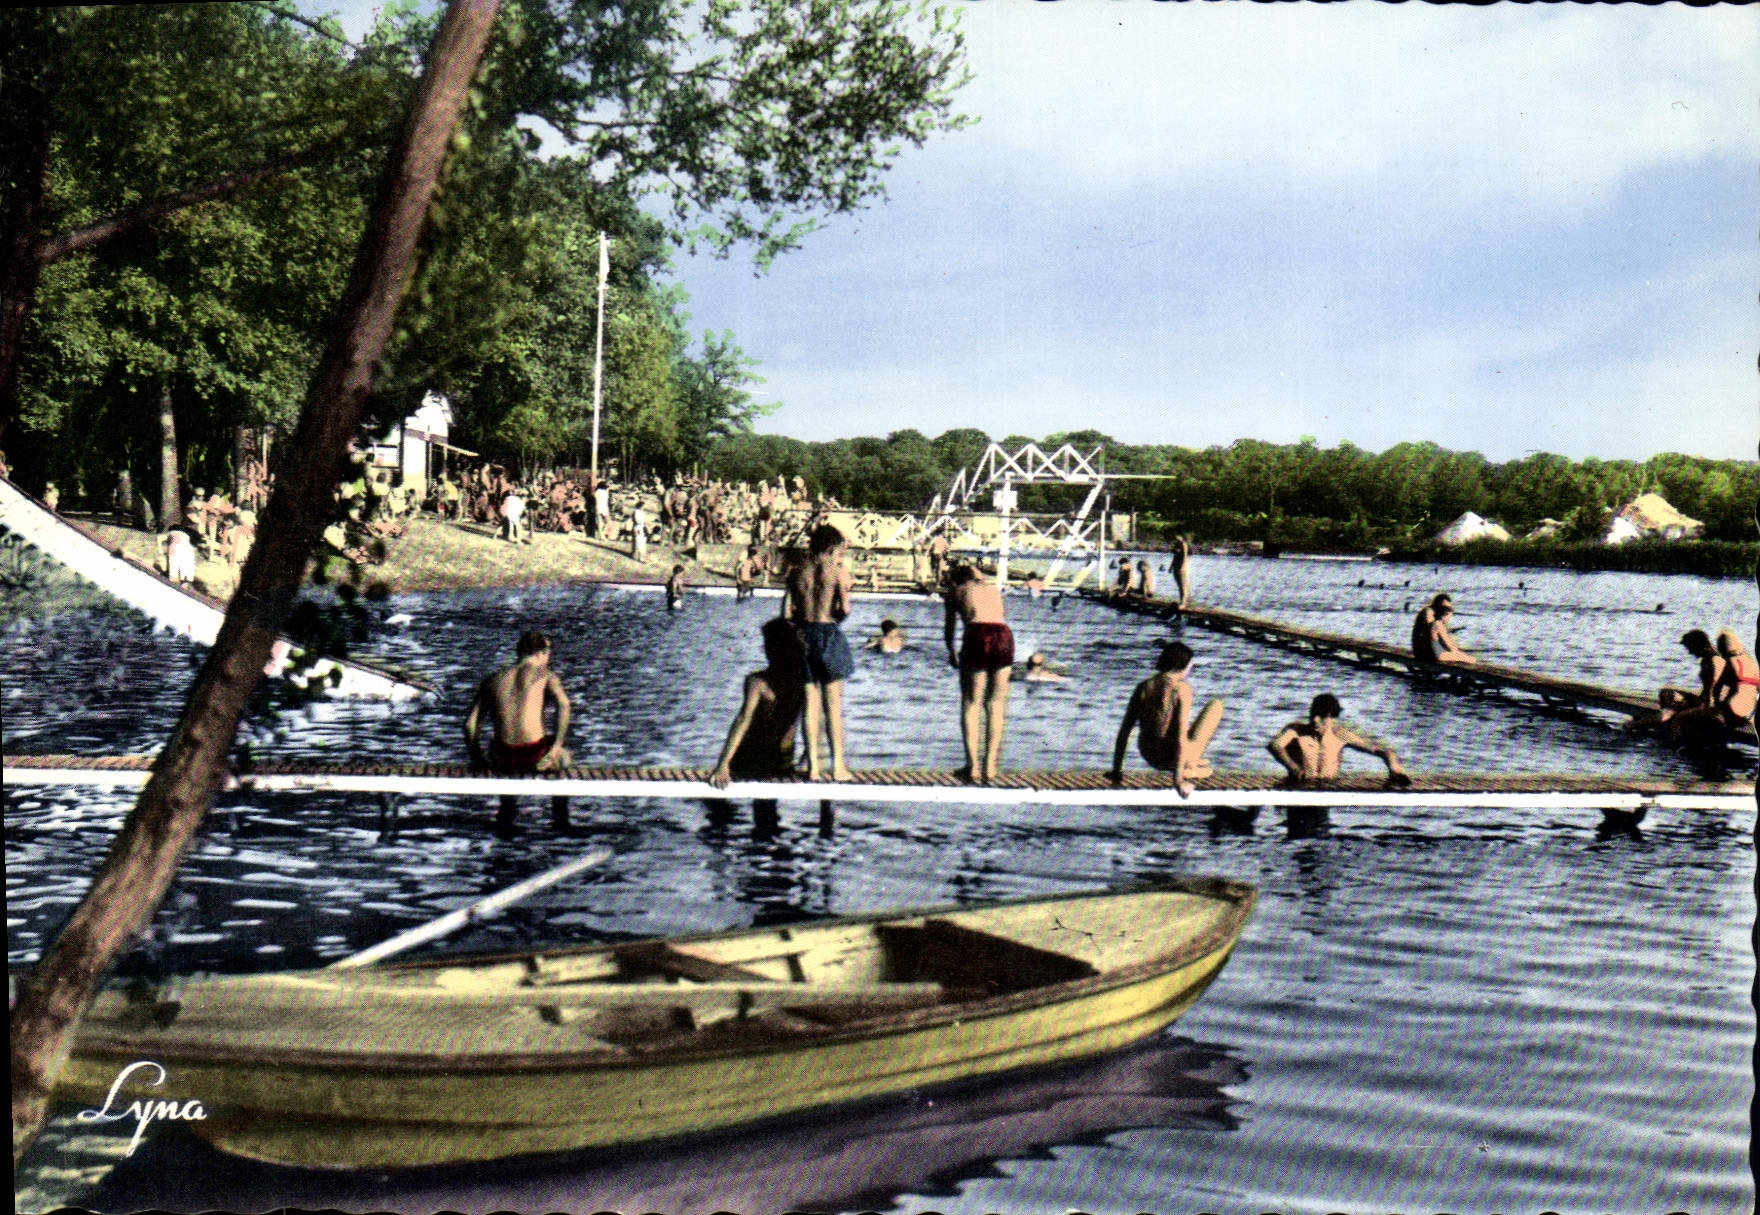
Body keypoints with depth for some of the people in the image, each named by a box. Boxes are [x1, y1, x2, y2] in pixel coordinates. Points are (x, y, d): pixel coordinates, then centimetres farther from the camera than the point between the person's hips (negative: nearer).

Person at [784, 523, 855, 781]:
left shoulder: (797, 571, 6)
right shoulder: (838, 569, -5)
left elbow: (787, 611, 3)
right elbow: (845, 609, -11)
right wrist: (834, 620, 9)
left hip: (803, 635, 3)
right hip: (830, 635, -3)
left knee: (810, 703, 7)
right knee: (833, 703, 3)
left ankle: (813, 766, 5)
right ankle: (838, 766, 5)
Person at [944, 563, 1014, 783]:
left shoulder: (956, 591, 25)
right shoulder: (994, 590, 32)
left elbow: (950, 628, 33)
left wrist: (951, 652, 48)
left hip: (977, 636, -3)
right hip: (1004, 635, 3)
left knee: (970, 705, 10)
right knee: (995, 704, 16)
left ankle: (973, 767, 5)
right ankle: (990, 766, 16)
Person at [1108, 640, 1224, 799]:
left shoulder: (1143, 687, 0)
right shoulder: (1182, 688, -15)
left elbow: (1124, 731, 1)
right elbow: (1181, 733, -21)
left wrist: (1116, 770, 9)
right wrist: (1178, 778, -19)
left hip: (1150, 758, 6)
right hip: (1172, 758, -6)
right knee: (1216, 706, 12)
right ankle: (1189, 767, 6)